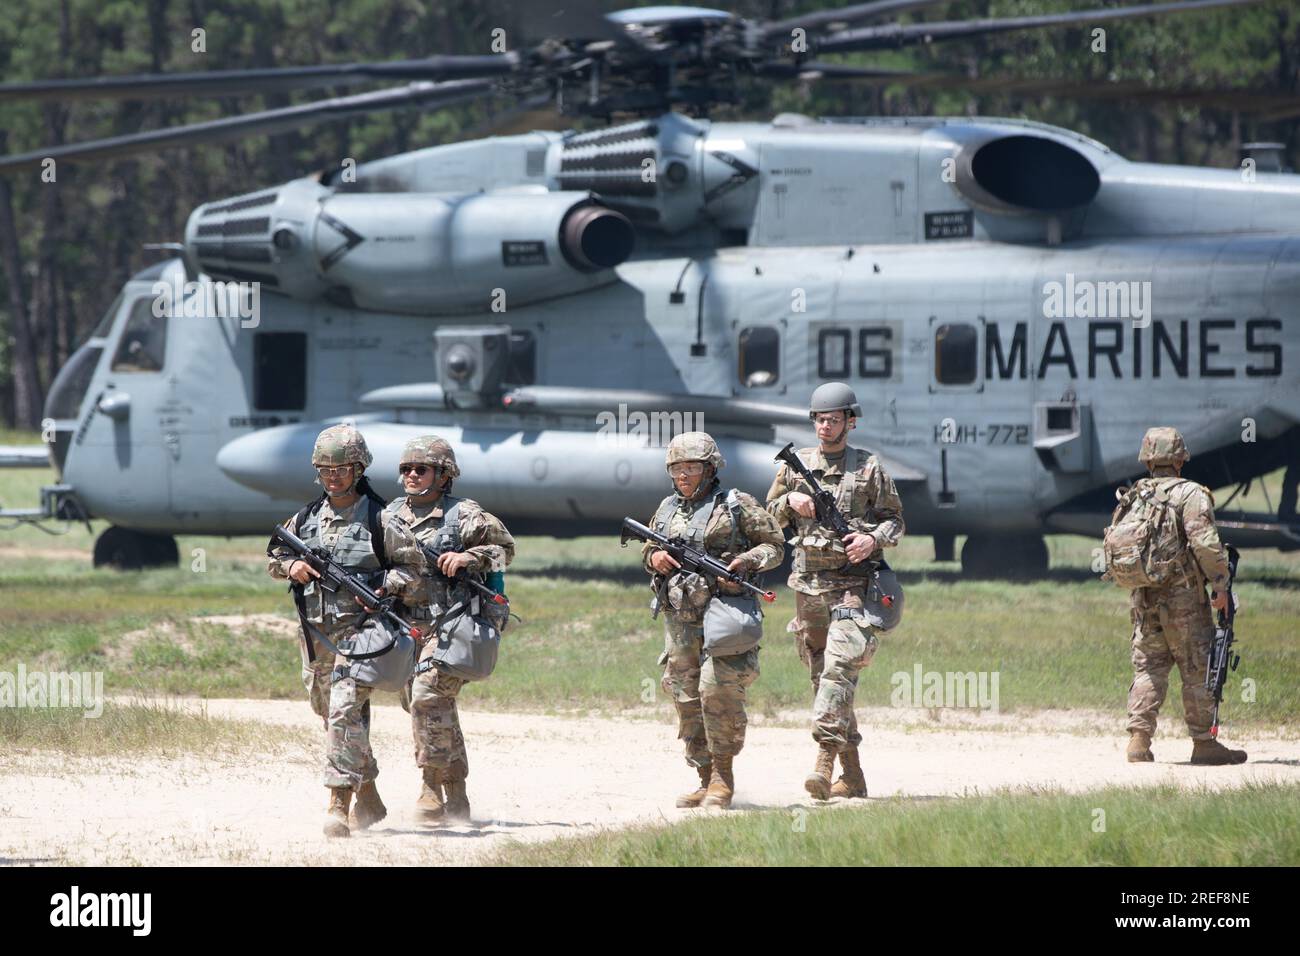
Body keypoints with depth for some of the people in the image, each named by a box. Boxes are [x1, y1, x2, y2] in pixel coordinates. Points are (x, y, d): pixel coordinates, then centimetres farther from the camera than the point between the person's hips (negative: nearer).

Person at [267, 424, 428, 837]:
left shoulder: (379, 520, -5)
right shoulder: (306, 518, 9)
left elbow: (413, 564, 0)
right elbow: (274, 555, 21)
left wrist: (385, 588, -16)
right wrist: (290, 565, -1)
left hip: (360, 629, -6)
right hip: (316, 633, 6)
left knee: (345, 710, -20)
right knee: (332, 715, 15)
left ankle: (339, 804, -23)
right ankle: (368, 800, 30)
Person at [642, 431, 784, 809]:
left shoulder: (737, 505, -1)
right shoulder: (667, 509, 15)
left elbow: (774, 544, 4)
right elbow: (648, 550, 26)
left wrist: (746, 561, -14)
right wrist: (655, 558, 3)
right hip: (679, 618, 6)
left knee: (718, 690, -16)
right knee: (687, 699, 5)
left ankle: (724, 777, -8)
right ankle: (705, 779, 13)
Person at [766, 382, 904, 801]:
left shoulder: (869, 468, 4)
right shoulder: (795, 464, 12)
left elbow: (895, 519, 7)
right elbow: (769, 517, 17)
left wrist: (873, 538, -13)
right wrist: (790, 502, -4)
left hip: (852, 583, -4)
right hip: (808, 584, 4)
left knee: (838, 669, -20)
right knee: (822, 678, 6)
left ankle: (824, 762, -29)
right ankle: (852, 776, 13)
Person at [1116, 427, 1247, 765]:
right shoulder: (1191, 494, -7)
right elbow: (1205, 542, -18)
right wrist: (1220, 584, -12)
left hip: (1142, 598, 5)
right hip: (1183, 597, -5)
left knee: (1148, 669, 10)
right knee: (1198, 670, 2)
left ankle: (1139, 738, 1)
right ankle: (1204, 743, 3)